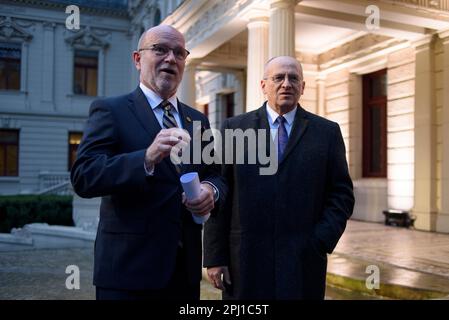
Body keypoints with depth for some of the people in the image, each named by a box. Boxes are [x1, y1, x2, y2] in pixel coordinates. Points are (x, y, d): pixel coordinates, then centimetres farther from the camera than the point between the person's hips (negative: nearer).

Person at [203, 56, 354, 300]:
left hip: (303, 263, 1)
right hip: (244, 261, 0)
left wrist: (321, 241, -7)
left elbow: (342, 193, 5)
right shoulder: (234, 128, 5)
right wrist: (214, 256, -3)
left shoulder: (327, 132, 6)